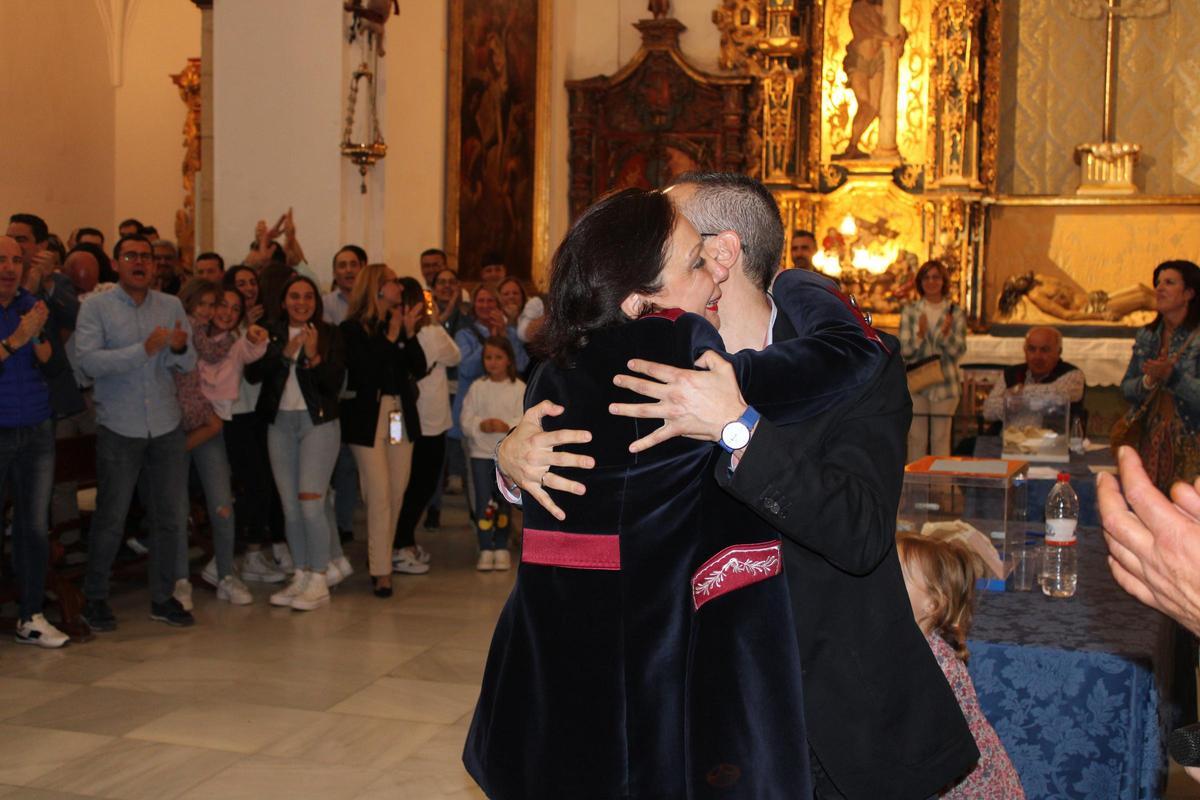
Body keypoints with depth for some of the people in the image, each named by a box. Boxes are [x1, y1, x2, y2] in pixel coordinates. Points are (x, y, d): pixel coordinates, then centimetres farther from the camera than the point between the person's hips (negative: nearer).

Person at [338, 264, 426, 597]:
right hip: (368, 416, -5)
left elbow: (419, 369, 3)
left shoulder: (399, 324, 10)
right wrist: (391, 337, -13)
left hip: (401, 415, 5)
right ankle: (381, 571, 0)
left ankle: (378, 555, 23)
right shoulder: (352, 329, -5)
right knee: (380, 494, -7)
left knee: (397, 493, 8)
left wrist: (409, 333, -8)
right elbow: (363, 369, -17)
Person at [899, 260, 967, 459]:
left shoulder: (955, 312, 2)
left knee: (941, 438, 3)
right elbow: (904, 350, -2)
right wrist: (919, 335, -20)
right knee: (916, 438, 4)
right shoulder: (909, 311, 5)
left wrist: (946, 334, -23)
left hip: (945, 384, -1)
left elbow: (958, 350, -4)